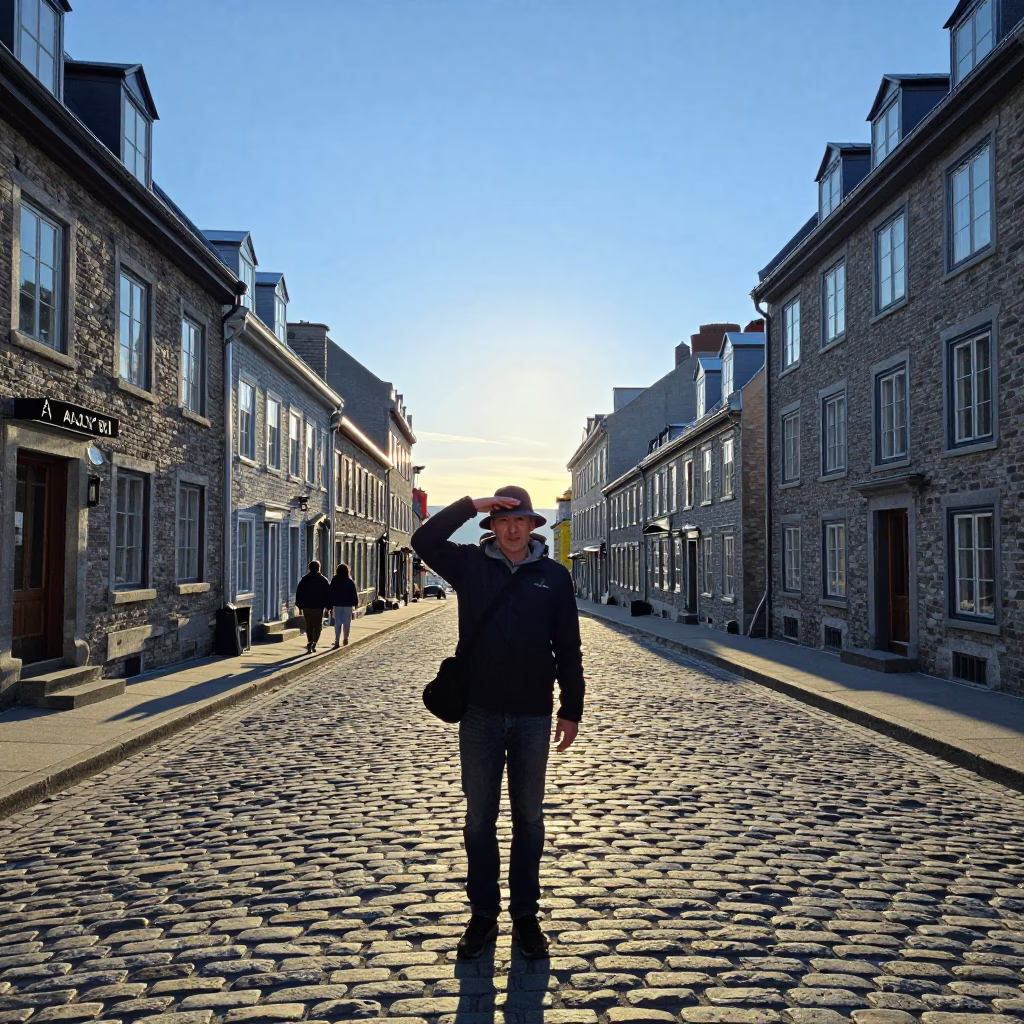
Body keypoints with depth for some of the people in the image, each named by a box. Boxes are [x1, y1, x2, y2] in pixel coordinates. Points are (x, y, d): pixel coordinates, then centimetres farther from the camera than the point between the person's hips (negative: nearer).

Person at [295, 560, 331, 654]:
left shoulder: (304, 580, 5)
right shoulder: (323, 580, 0)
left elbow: (298, 593, 4)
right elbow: (328, 594, -2)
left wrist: (300, 606, 9)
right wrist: (329, 606, 3)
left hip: (306, 607, 2)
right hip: (318, 607, -2)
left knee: (309, 626, 13)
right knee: (318, 626, 4)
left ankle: (310, 644, 11)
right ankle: (313, 644, -12)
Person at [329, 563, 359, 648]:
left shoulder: (334, 581, -1)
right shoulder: (349, 581, -4)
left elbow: (330, 593, 0)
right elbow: (354, 593, -1)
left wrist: (330, 605, 4)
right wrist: (356, 603, 9)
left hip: (337, 604, 1)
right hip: (347, 604, -1)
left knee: (337, 623, 2)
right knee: (347, 622, 11)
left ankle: (337, 640, -7)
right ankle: (346, 639, 17)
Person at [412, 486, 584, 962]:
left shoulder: (554, 575, 1)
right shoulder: (470, 564, 2)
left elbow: (568, 648, 2)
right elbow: (424, 540, -12)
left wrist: (571, 709, 2)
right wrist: (470, 504, -16)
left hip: (533, 714, 0)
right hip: (480, 712, 0)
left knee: (528, 818, 11)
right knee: (479, 818, 9)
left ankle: (525, 915, 24)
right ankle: (483, 914, 23)